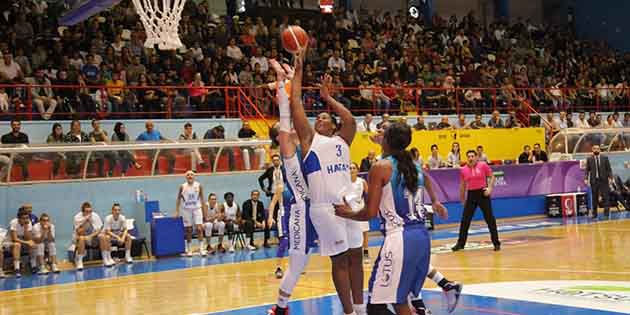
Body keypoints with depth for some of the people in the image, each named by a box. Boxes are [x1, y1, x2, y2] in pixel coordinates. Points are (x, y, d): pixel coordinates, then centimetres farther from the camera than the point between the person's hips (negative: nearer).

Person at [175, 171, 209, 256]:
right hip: (187, 210, 1)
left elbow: (202, 198, 4)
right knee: (188, 230, 5)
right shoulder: (182, 187, -2)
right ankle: (189, 250, 13)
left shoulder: (198, 186, -2)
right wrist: (177, 211, 1)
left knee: (199, 228, -10)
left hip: (197, 209, -1)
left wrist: (205, 210, 1)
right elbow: (179, 199, 7)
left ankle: (202, 248, -8)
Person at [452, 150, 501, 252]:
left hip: (483, 193, -2)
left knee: (490, 219, 2)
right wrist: (462, 199, 17)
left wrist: (490, 188, -14)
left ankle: (496, 243, 12)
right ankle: (460, 243, 12)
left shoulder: (483, 165, -4)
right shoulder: (463, 170, 4)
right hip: (471, 194, 3)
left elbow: (492, 176, 1)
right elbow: (462, 185, 14)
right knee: (465, 220, 2)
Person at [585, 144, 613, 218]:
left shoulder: (605, 158, 6)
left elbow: (609, 169, 4)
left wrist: (610, 177, -9)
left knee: (605, 196, -5)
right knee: (595, 198, 5)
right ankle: (594, 213, 11)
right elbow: (587, 170, 3)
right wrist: (586, 178, -9)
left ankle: (606, 212, -1)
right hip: (594, 181, 0)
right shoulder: (589, 159, 5)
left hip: (603, 180, 0)